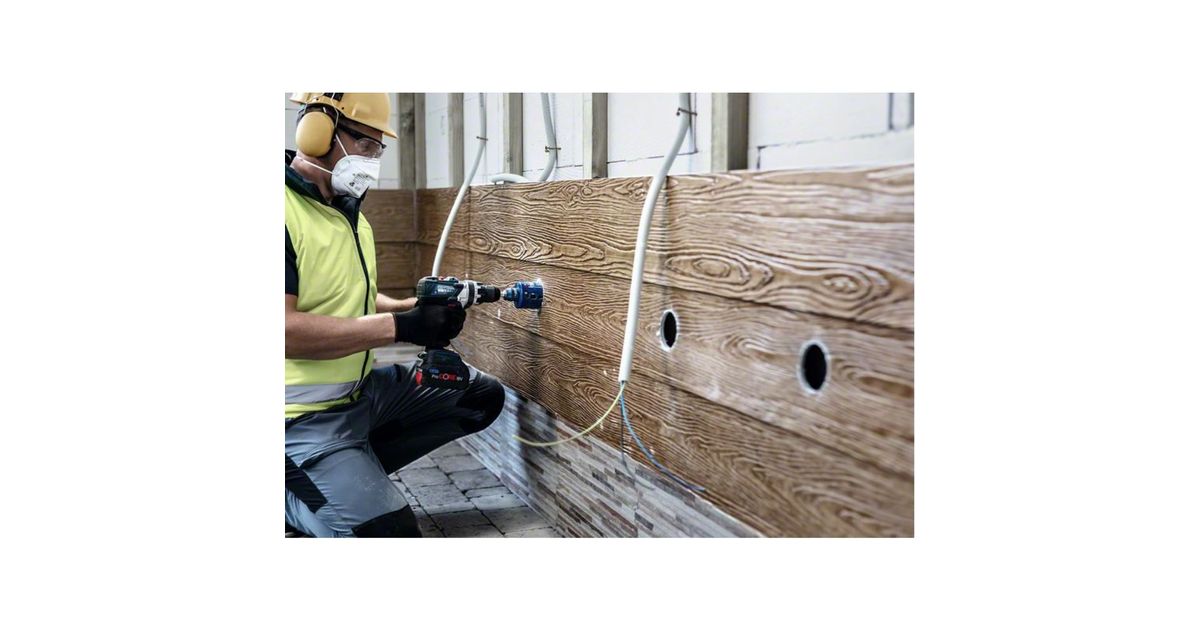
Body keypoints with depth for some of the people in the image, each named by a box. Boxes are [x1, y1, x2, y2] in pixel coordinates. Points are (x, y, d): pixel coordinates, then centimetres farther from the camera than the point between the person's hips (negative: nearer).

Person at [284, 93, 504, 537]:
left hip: (364, 388, 9)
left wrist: (418, 307, 1)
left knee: (482, 397, 9)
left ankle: (349, 471, 5)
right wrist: (401, 326, -25)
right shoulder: (286, 209, -18)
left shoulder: (350, 213, 11)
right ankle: (293, 491, 7)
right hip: (304, 415, -9)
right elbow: (285, 328, -27)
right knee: (386, 528, -21)